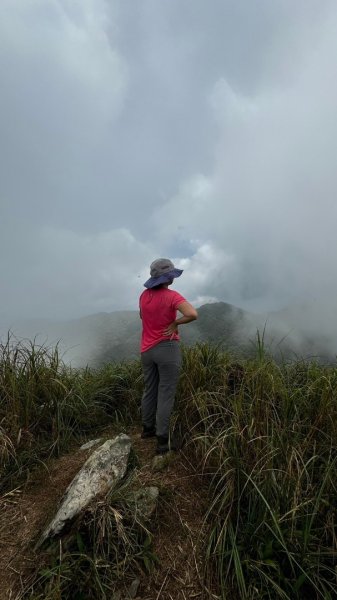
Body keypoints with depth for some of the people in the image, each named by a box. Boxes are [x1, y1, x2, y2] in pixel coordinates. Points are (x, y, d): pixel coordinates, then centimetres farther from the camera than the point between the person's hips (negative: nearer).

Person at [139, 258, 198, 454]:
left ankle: (147, 428, 39)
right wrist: (175, 322, -15)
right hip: (167, 349, -6)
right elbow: (193, 314, -29)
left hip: (147, 350, 7)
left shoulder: (144, 295, 3)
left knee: (150, 391, 21)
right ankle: (163, 441, 15)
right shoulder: (172, 296, -17)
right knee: (166, 395, 5)